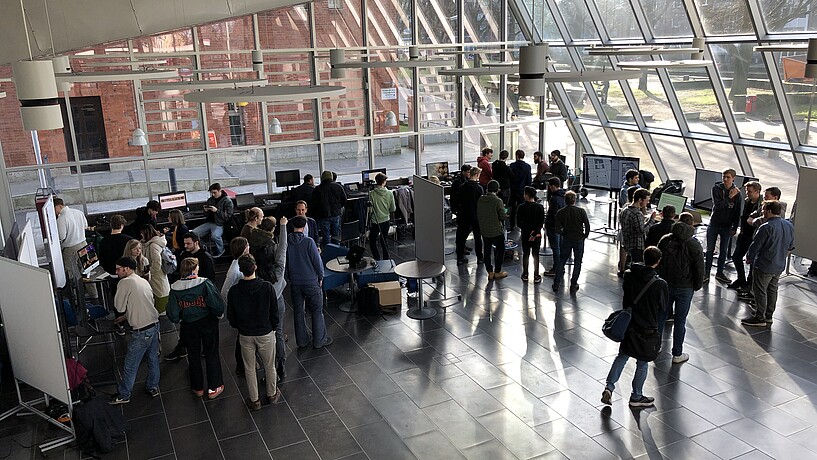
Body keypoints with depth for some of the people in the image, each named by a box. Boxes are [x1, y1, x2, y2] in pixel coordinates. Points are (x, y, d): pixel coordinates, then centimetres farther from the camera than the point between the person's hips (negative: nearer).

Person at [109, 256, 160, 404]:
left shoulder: (125, 283, -14)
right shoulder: (144, 281, 12)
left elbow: (119, 307, -8)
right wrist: (126, 316, 23)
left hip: (141, 331, -8)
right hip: (154, 324, 8)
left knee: (130, 365, 7)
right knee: (153, 358, 20)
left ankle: (124, 395, 20)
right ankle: (152, 387, 33)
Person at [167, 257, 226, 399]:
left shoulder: (175, 288, -12)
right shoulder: (204, 283, -21)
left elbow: (172, 314, -10)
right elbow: (218, 304, -21)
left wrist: (178, 319, 11)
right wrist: (219, 314, 0)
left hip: (189, 326, 2)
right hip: (208, 322, -2)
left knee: (194, 355, 20)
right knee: (211, 355, 13)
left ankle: (197, 387, 33)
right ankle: (213, 388, 21)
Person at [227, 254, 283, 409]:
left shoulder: (233, 291, -16)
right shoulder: (267, 287, -20)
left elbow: (231, 317, -4)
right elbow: (274, 312, -11)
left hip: (245, 335, 1)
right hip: (266, 333, -1)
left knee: (249, 369, 18)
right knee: (269, 366, 20)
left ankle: (254, 400, 31)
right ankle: (272, 394, 38)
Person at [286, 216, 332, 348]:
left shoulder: (286, 242, -6)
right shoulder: (308, 242, -18)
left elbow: (284, 262, 4)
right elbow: (317, 261, -14)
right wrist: (320, 277, 2)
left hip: (294, 282, 4)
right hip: (311, 281, -4)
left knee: (298, 311, 15)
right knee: (317, 311, 9)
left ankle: (302, 340, 24)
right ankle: (319, 340, 15)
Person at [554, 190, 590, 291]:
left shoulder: (560, 212, -7)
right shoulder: (581, 211, -12)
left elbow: (557, 230, -9)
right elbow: (587, 225, -14)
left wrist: (564, 234, 9)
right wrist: (585, 236, 2)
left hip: (566, 240, 2)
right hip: (579, 239, -2)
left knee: (561, 261, 14)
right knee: (577, 262, 10)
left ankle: (556, 283, 15)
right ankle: (573, 285, 13)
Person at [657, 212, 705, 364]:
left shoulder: (664, 240, -4)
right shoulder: (695, 246, -13)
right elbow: (699, 270, -9)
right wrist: (697, 286, 6)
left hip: (665, 284, 3)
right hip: (685, 288, -3)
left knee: (661, 315, 17)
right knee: (680, 320, 6)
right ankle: (677, 354, 14)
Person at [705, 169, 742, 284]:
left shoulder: (737, 193, -3)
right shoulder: (716, 188, -7)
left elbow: (737, 212, 2)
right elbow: (717, 205, -18)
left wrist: (734, 228, 0)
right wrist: (729, 197, -21)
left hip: (727, 226, 1)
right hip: (714, 224, -1)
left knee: (724, 250, 10)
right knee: (710, 249, 4)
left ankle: (719, 273, 22)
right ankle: (706, 274, 9)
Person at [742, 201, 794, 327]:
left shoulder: (766, 227, -22)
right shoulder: (789, 226, 3)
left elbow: (755, 246, -17)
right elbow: (790, 247, 14)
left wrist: (749, 257, -1)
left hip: (764, 266, -8)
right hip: (779, 267, 8)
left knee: (760, 291, 3)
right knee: (772, 290, 18)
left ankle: (760, 318, 8)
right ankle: (768, 316, 28)